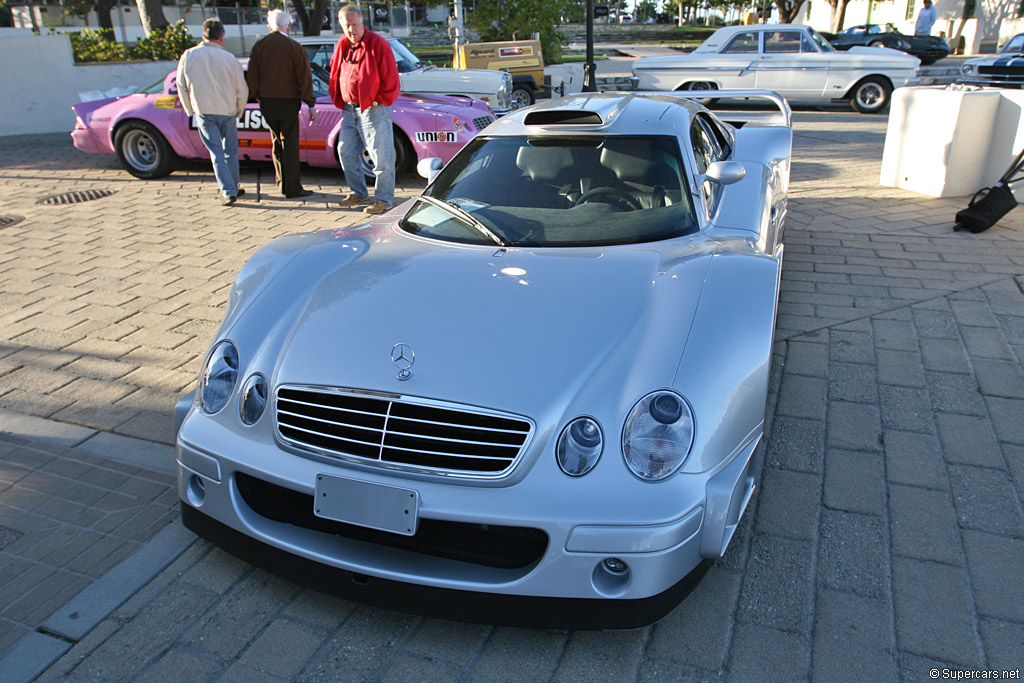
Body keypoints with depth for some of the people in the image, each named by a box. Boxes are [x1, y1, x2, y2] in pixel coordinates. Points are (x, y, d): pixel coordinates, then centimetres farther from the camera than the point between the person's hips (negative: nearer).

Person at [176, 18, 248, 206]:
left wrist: (191, 110, 19)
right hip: (227, 111, -1)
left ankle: (228, 191, -7)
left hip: (203, 112, 1)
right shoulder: (229, 58, -7)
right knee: (230, 151, 14)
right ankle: (233, 188, 22)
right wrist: (238, 112, 13)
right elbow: (242, 91, -3)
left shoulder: (188, 55, -1)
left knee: (216, 152, 3)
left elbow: (182, 87, 7)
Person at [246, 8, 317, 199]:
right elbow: (304, 78, -8)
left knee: (277, 143, 15)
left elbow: (251, 76, 6)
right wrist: (311, 105, -4)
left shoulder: (259, 46, 4)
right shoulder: (294, 47, -9)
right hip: (288, 101, -4)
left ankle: (283, 184, 20)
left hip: (266, 102, 5)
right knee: (290, 144, -1)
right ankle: (292, 188, -1)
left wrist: (259, 97, 17)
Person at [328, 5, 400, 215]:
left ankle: (383, 199, 7)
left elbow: (391, 80, -10)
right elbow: (335, 75, 21)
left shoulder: (378, 44, -9)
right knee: (346, 151, 12)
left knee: (381, 156, -3)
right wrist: (339, 101, 12)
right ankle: (358, 192, 27)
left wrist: (378, 102, -9)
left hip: (373, 109, -7)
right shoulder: (342, 46, 10)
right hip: (350, 109, 7)